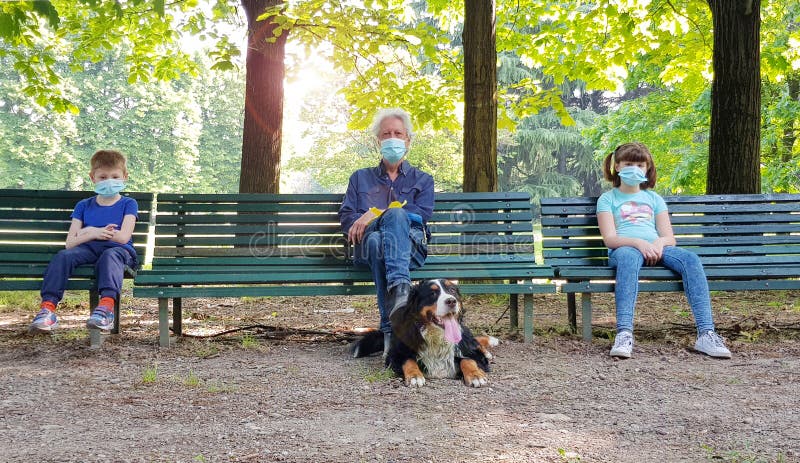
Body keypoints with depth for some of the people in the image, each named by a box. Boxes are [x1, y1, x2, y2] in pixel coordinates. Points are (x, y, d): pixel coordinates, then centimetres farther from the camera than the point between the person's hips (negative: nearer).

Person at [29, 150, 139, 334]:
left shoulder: (128, 204, 11)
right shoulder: (83, 206, 21)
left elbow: (123, 237, -6)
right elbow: (70, 242, 11)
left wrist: (89, 231, 1)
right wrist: (94, 234, -7)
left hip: (119, 251, -3)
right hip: (89, 250, 3)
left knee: (110, 255, -39)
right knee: (63, 255, -28)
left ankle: (106, 307, -58)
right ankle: (48, 308, -41)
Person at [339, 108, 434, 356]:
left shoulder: (422, 179, 26)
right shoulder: (360, 178, 31)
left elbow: (422, 215, 5)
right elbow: (346, 217, 17)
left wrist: (376, 214, -6)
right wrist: (359, 223, -7)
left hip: (412, 246, -1)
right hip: (368, 247, 1)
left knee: (395, 215, -36)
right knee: (376, 240, -40)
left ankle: (399, 287, -58)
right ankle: (391, 331, -51)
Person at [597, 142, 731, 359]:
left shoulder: (654, 198, 28)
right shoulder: (608, 199, 17)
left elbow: (669, 237, 15)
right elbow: (610, 239, 0)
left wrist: (659, 243, -10)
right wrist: (639, 243, -19)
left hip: (656, 249, 3)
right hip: (625, 248, -3)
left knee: (690, 258, -29)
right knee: (628, 257, -41)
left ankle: (706, 334, -39)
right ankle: (624, 334, -54)